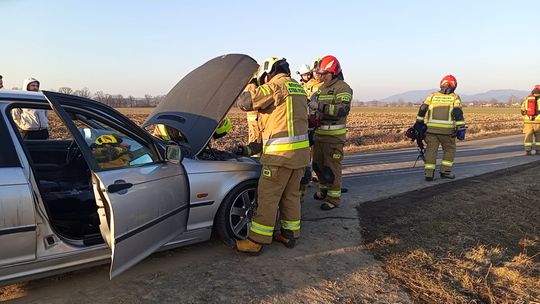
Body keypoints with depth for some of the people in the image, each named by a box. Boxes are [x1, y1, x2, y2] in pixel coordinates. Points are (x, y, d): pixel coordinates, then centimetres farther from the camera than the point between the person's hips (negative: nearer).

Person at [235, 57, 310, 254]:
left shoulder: (276, 85, -6)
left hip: (281, 154, -9)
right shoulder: (298, 89, 22)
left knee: (267, 198, -2)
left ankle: (255, 242, 6)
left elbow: (244, 102, -9)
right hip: (301, 151, 9)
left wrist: (251, 85, 13)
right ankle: (290, 234, 28)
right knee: (291, 195, 17)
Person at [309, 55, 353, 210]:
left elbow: (343, 109, -25)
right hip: (319, 132, 8)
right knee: (318, 164, 17)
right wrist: (309, 103, 7)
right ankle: (324, 189, 36)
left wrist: (320, 106, -28)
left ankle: (334, 197, 8)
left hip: (334, 135, -8)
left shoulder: (343, 88, -9)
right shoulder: (322, 88, 18)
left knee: (332, 167, -3)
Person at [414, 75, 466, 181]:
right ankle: (445, 171, 12)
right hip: (447, 130, -2)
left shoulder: (433, 96, 10)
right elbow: (458, 113, -7)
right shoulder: (455, 98, 3)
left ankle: (428, 173, 1)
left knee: (431, 150, 6)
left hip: (431, 128, 2)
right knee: (449, 150, 16)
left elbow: (422, 109, 5)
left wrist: (419, 122, 12)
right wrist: (461, 129, -7)